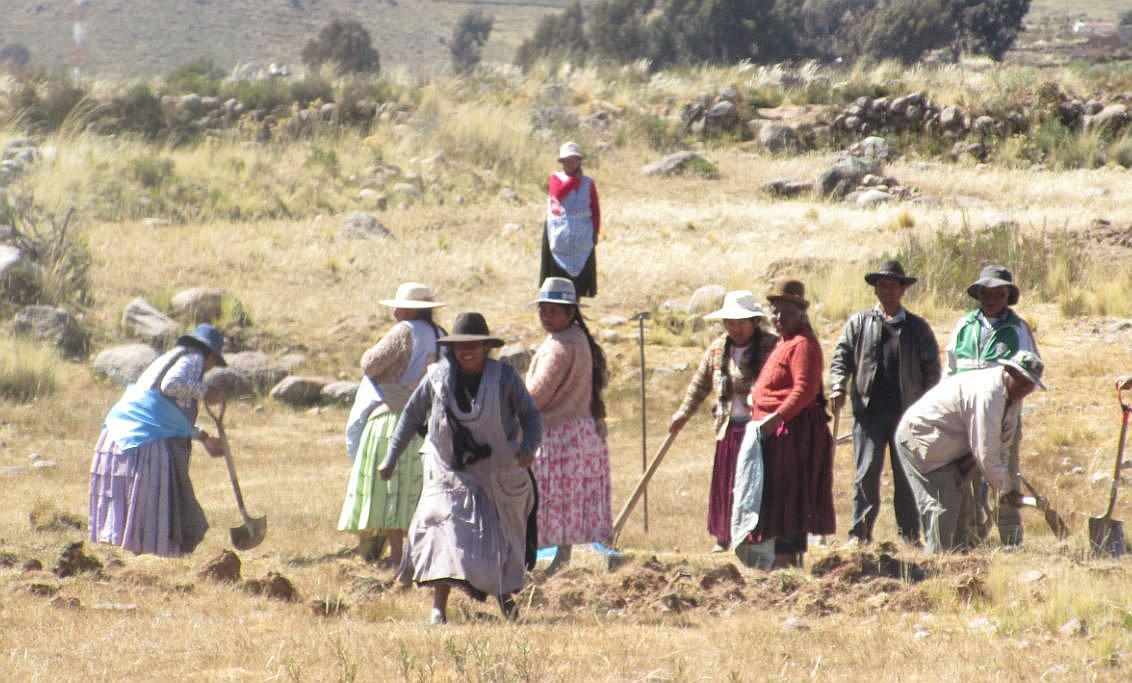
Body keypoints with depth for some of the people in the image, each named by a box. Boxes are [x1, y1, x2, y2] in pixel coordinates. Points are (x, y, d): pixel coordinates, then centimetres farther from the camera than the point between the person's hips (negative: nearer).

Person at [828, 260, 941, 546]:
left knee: (907, 477, 2)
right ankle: (860, 533, -4)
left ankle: (909, 535, 8)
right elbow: (841, 358, 10)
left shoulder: (918, 328, 11)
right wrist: (838, 387, -8)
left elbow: (931, 369, 11)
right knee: (866, 475, -6)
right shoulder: (859, 323, 13)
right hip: (868, 410, 0)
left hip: (908, 412, 0)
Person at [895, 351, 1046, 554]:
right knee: (943, 501, -14)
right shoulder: (988, 395, -29)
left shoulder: (1013, 398, 4)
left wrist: (1006, 486, -3)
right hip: (919, 436, -11)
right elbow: (985, 452, -28)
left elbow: (1001, 446, 7)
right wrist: (1005, 488, -20)